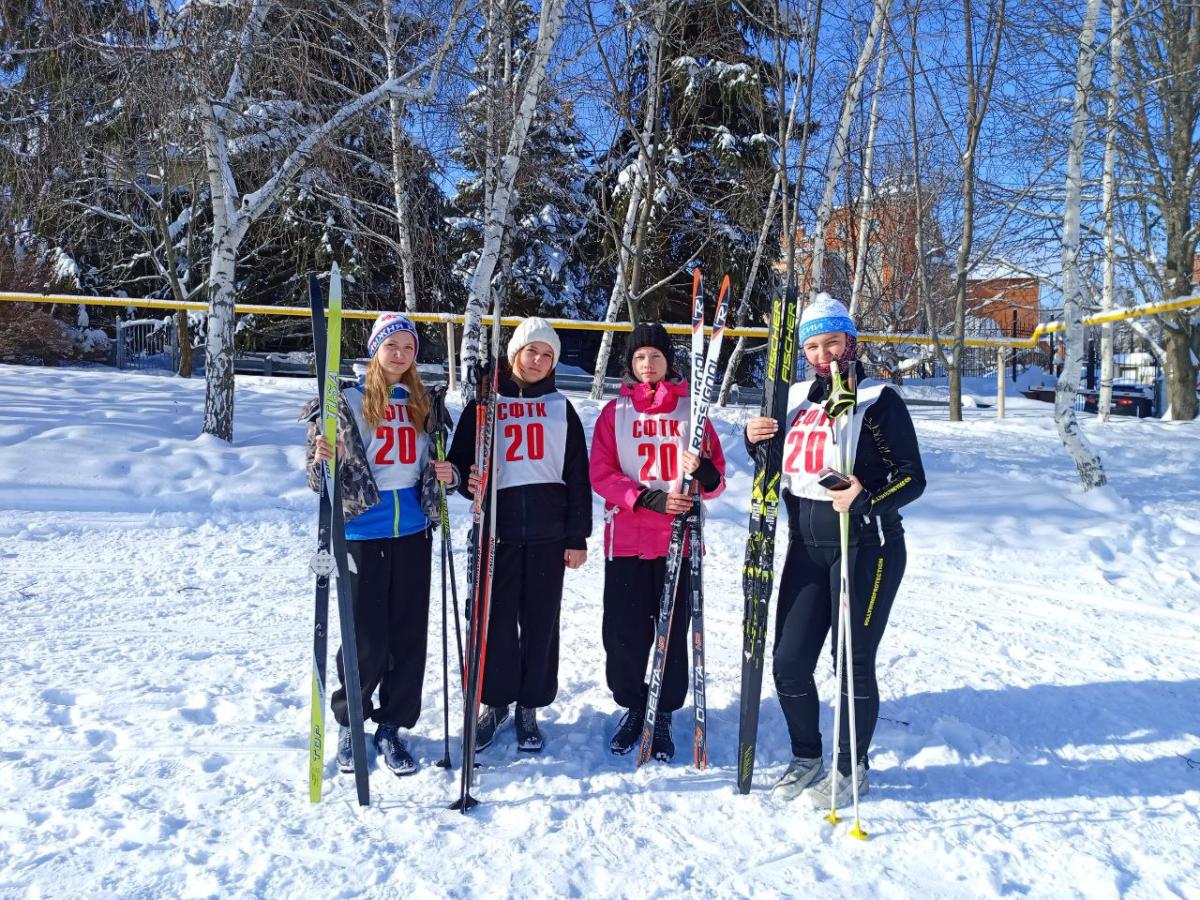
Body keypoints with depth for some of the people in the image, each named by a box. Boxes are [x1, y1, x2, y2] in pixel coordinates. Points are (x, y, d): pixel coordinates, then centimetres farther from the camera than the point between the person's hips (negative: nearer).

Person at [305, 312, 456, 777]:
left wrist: (446, 473, -4)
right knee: (368, 641, 0)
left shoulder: (422, 404, 9)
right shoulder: (348, 402, -3)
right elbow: (322, 480, -4)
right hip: (363, 534, -4)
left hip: (413, 533, 4)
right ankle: (349, 722, 25)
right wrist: (321, 459, -26)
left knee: (408, 636, 7)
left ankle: (392, 727, 23)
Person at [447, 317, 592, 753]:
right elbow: (459, 459, 8)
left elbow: (577, 476, 7)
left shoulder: (561, 408, 9)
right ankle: (495, 701, 22)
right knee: (496, 618, 3)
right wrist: (468, 480, -16)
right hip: (498, 531, -1)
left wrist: (578, 537, 2)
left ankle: (529, 707, 20)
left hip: (548, 535, 1)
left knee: (541, 622, 6)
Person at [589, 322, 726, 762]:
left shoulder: (691, 409, 7)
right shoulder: (615, 412, 7)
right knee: (625, 631, 3)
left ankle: (663, 716, 20)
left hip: (680, 541, 0)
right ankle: (632, 708, 24)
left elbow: (716, 481, 5)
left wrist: (703, 470, -19)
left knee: (674, 631, 3)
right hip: (627, 540, 0)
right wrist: (651, 499, -14)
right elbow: (601, 475, -1)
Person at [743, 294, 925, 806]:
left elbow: (912, 478, -11)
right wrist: (756, 440, -3)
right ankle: (806, 758, 31)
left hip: (866, 549, -5)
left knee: (854, 664, 3)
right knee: (790, 663, 7)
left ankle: (851, 769, 25)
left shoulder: (878, 401, -9)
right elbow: (778, 469, 17)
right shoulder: (795, 399, 7)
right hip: (806, 549, 5)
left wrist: (865, 500, -29)